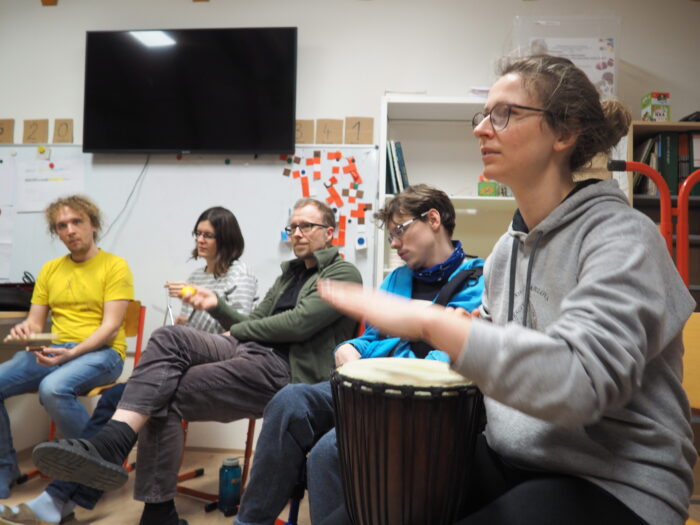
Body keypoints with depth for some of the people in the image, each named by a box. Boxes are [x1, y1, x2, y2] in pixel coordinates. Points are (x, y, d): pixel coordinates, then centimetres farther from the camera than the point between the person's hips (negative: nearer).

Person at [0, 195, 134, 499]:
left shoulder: (115, 266, -2)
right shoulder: (50, 270, 16)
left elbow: (111, 327, -10)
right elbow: (36, 322, 14)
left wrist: (71, 353, -23)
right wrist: (25, 330, -10)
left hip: (100, 352, -6)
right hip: (52, 350, 6)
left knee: (53, 388, -34)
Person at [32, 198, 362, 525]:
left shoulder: (342, 274, 2)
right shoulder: (290, 273, 28)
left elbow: (298, 324, -12)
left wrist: (239, 331, 0)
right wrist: (217, 306, 6)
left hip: (284, 370, -7)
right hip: (249, 350, 7)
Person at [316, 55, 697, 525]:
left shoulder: (624, 237, -15)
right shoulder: (508, 248, 7)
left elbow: (583, 381, -30)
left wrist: (426, 321, -33)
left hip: (614, 483, -6)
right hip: (508, 459, 6)